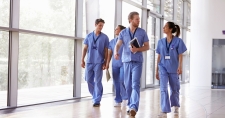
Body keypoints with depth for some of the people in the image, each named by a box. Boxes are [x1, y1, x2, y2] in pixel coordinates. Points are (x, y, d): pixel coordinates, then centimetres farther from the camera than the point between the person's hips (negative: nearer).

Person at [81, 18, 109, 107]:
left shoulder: (105, 37, 2)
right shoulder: (89, 36, 9)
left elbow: (106, 51, 2)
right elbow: (85, 48, 12)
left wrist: (105, 63, -4)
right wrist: (82, 60, 5)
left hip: (99, 62, -3)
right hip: (89, 62, 3)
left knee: (97, 81, -3)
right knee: (89, 80, 8)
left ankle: (97, 100, 2)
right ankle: (94, 96, 28)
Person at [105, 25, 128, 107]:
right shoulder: (112, 41, 17)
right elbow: (109, 53, 15)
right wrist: (107, 63, 6)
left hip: (123, 63, -5)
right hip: (115, 64, 5)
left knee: (122, 80, -15)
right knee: (116, 83, 4)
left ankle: (125, 97, 5)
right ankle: (118, 101, 11)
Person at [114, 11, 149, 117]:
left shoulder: (142, 32, 5)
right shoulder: (123, 32, 6)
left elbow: (147, 47, 7)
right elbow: (118, 45, -4)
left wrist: (137, 49, -12)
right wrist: (116, 52, -27)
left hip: (137, 61, -2)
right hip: (126, 61, 2)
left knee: (135, 84, -14)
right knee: (128, 85, 8)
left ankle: (134, 107, -22)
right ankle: (130, 106, 21)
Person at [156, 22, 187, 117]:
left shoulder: (178, 41, -4)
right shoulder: (161, 41, 6)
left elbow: (180, 55, -5)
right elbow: (159, 56, 9)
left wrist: (180, 66, -18)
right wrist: (157, 70, 9)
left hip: (173, 68, -1)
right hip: (163, 68, 2)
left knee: (174, 88, 13)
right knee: (163, 89, -12)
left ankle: (176, 106, 38)